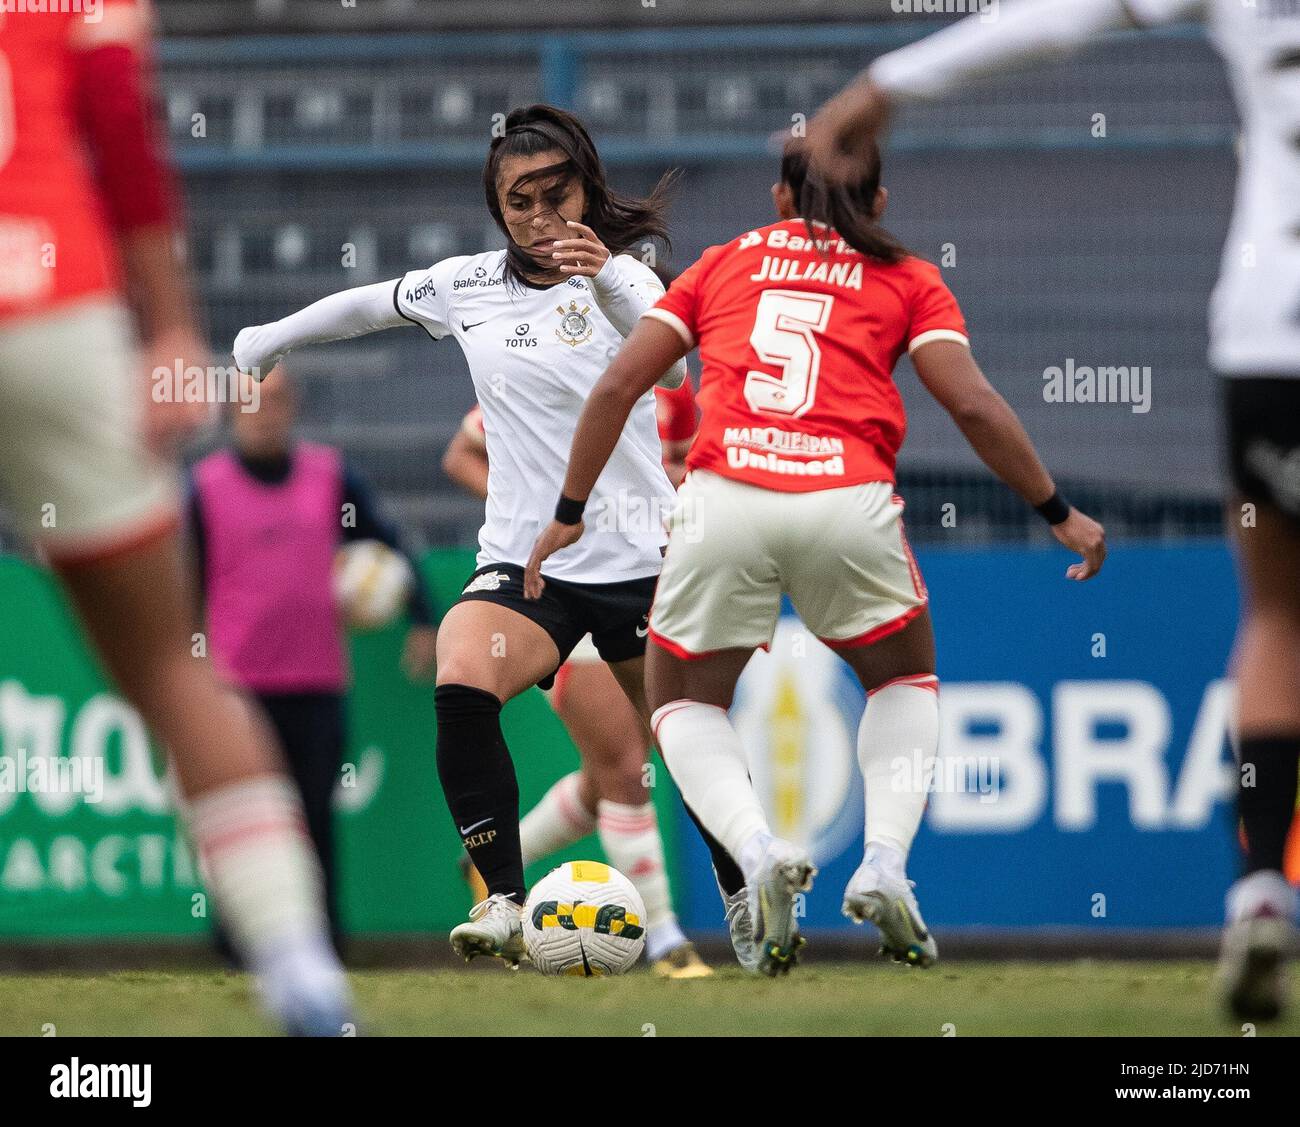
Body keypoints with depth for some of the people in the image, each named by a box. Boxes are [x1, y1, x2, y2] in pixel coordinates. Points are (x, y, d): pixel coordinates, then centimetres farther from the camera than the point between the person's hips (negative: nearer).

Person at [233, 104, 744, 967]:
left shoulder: (621, 278, -6)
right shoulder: (467, 286, 6)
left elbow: (669, 365, -28)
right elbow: (366, 305, 26)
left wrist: (607, 282, -46)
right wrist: (269, 341, 37)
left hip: (640, 561, -2)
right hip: (524, 562, 2)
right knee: (462, 686, -27)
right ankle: (504, 904, -29)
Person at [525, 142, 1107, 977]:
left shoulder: (721, 265, 23)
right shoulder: (908, 281, 18)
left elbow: (617, 387, 17)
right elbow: (974, 406, 7)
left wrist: (569, 514, 24)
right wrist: (1060, 514, 16)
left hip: (724, 497, 0)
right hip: (849, 497, 0)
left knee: (685, 705, 21)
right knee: (905, 682, 27)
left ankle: (759, 851, -9)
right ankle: (884, 867, 3)